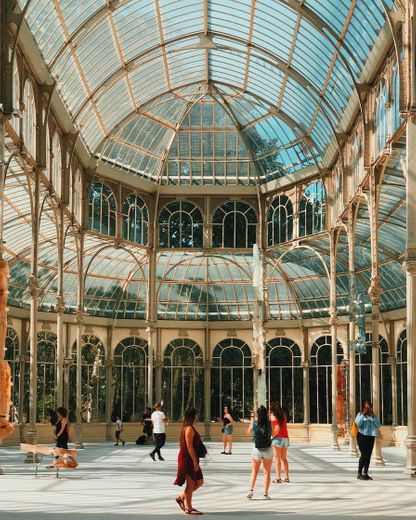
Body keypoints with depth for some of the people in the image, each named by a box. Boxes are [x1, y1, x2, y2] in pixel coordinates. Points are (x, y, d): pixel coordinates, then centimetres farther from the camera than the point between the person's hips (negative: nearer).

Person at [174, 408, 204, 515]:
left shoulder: (188, 428, 14)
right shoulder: (189, 429, -16)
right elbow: (189, 447, -21)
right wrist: (195, 462, -20)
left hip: (191, 460, 10)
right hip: (188, 459, -10)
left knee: (199, 481, 14)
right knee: (191, 484, -2)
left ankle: (181, 497, 20)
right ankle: (188, 508, 5)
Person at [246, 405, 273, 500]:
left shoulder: (254, 424, -7)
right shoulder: (269, 424, -9)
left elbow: (249, 432, 13)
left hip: (256, 450, 1)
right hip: (268, 450, -1)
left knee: (254, 472, 12)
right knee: (267, 472, 10)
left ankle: (251, 490, -6)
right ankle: (265, 494, 7)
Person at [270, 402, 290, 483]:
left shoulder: (273, 416, -4)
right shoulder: (283, 415, 14)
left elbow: (277, 427, -16)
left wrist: (273, 435, -9)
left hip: (278, 438, -6)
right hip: (285, 438, 6)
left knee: (277, 458, -5)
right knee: (284, 458, 13)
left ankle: (278, 478, -9)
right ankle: (286, 477, 12)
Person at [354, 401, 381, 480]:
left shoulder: (373, 416, 13)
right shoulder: (360, 414, 2)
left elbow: (378, 425, 1)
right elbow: (358, 423, -13)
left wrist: (373, 416, -8)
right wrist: (363, 415, -17)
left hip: (371, 437, 5)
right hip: (362, 436, -5)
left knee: (368, 456, 5)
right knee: (363, 454, -10)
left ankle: (365, 473, 11)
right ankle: (359, 474, -5)